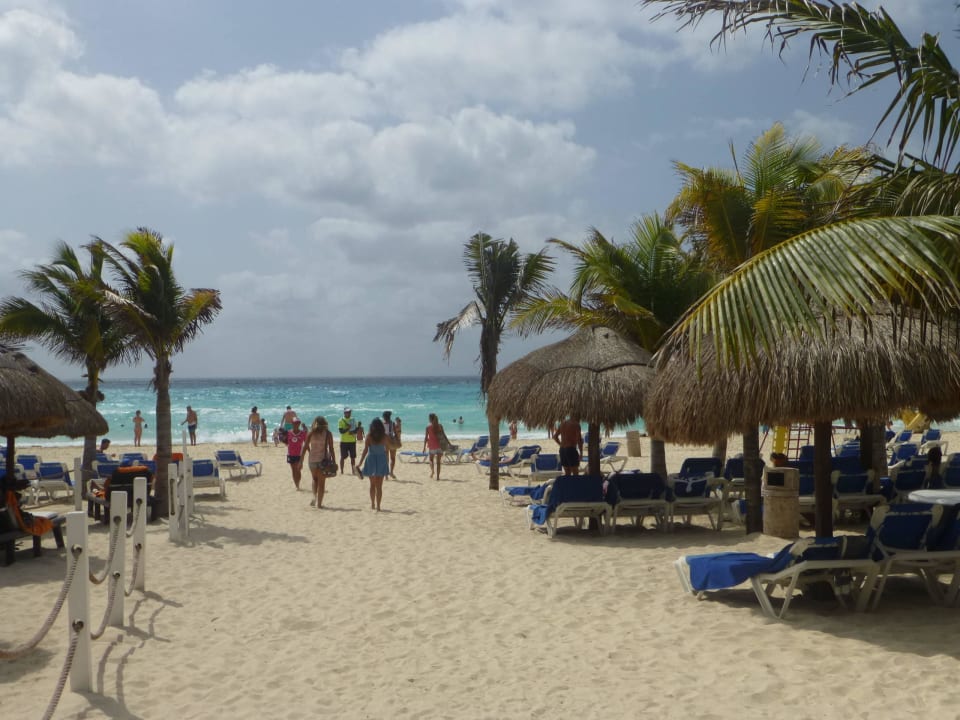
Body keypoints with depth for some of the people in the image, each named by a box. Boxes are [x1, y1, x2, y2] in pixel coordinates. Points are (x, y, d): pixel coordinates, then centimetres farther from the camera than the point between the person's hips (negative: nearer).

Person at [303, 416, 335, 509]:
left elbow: (305, 447, 0)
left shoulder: (311, 433, -1)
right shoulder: (328, 434, -3)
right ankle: (319, 503, 7)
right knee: (321, 482, 9)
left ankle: (315, 497, 3)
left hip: (313, 459, 1)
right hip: (324, 459, -1)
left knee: (315, 479, 23)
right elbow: (331, 449, -5)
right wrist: (334, 462, 0)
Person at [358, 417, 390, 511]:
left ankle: (372, 504, 24)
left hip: (371, 459, 0)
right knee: (379, 485, 6)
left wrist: (360, 464, -10)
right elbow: (388, 449, 5)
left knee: (372, 484, 18)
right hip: (382, 460, 0)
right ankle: (378, 506, 2)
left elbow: (365, 450, -11)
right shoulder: (385, 436, -5)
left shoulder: (369, 436, -8)